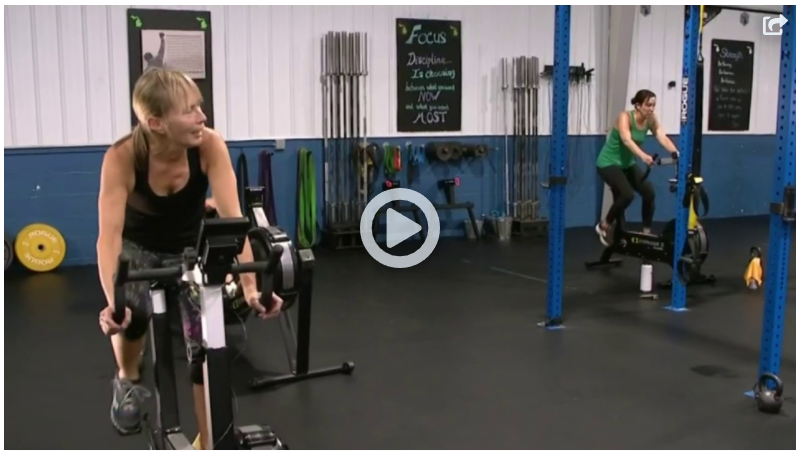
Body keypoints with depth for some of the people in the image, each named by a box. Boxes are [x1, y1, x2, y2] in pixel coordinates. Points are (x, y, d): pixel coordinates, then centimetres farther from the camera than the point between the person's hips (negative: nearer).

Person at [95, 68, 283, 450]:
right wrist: (113, 302, -49)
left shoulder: (210, 145, -30)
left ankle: (206, 443, 12)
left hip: (191, 248, 0)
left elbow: (232, 218, -34)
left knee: (206, 345, -8)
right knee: (130, 314, -25)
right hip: (138, 248, 0)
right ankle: (127, 379, 11)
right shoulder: (121, 158, -32)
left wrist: (249, 285, -43)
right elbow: (110, 234, -36)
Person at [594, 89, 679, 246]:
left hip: (627, 164, 6)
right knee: (627, 194, -26)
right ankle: (604, 226, -4)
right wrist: (643, 156, -59)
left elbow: (663, 137, -18)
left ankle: (647, 231, 4)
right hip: (608, 163, -6)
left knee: (649, 192, -11)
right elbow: (627, 140, -41)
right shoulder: (625, 117, -24)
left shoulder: (650, 119, -6)